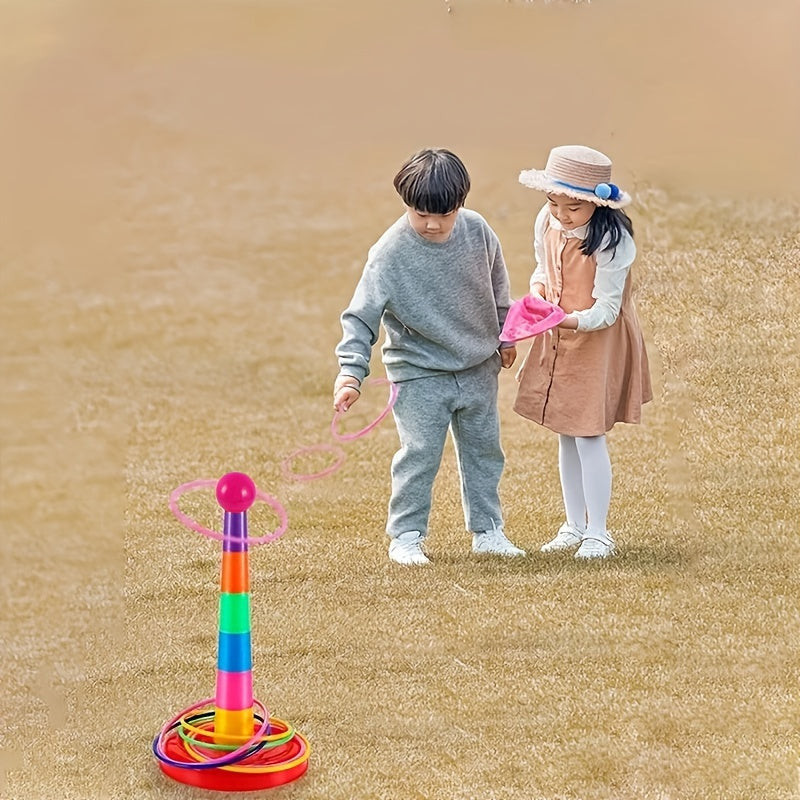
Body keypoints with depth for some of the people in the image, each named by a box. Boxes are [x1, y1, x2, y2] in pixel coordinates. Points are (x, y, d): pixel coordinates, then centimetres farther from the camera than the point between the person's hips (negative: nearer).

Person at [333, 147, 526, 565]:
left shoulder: (477, 230, -9)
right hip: (420, 374, -5)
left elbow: (497, 284, 10)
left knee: (485, 449, 13)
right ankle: (406, 535, 10)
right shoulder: (389, 255, -22)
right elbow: (361, 317, -19)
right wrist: (351, 372, -29)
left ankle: (487, 530, 26)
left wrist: (505, 335, 19)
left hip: (478, 367, 5)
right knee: (419, 453, -5)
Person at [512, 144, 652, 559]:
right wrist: (537, 288, -10)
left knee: (589, 436, -4)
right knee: (566, 436, 13)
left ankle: (598, 532, 8)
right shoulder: (546, 224, -5)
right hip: (557, 342, 6)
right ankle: (574, 525, 25)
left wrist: (571, 320, -40)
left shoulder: (611, 242, -24)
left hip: (598, 343, -6)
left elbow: (606, 311, -23)